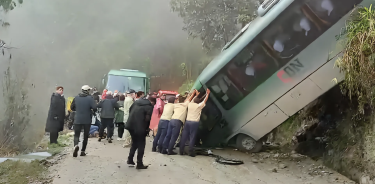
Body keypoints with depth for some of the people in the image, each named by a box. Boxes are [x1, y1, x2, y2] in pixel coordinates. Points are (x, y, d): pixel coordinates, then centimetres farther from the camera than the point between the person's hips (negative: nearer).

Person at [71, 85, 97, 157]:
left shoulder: (76, 98, 1)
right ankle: (83, 151, 15)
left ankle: (76, 145, -24)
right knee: (85, 136, 13)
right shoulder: (90, 98, -9)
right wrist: (93, 111, 3)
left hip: (77, 120, 1)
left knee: (76, 134, 6)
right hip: (87, 120, -1)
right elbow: (94, 107, -19)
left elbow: (72, 107, 9)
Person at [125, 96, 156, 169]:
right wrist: (146, 129, 0)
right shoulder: (149, 106, -8)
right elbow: (147, 118, -15)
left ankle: (130, 160, 25)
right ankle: (139, 164, 9)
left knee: (134, 143, 24)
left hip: (131, 125, 7)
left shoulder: (137, 102, 13)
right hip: (139, 128, -7)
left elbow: (130, 110, 17)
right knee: (141, 145, 6)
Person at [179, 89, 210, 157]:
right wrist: (208, 93, 23)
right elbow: (205, 100, 11)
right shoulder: (199, 106, 0)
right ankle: (191, 152, -3)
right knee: (192, 138, -3)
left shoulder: (190, 104, 10)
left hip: (187, 121, 4)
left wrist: (196, 95, 45)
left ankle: (181, 151, 9)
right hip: (194, 123, -4)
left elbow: (192, 100, 32)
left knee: (184, 137, 6)